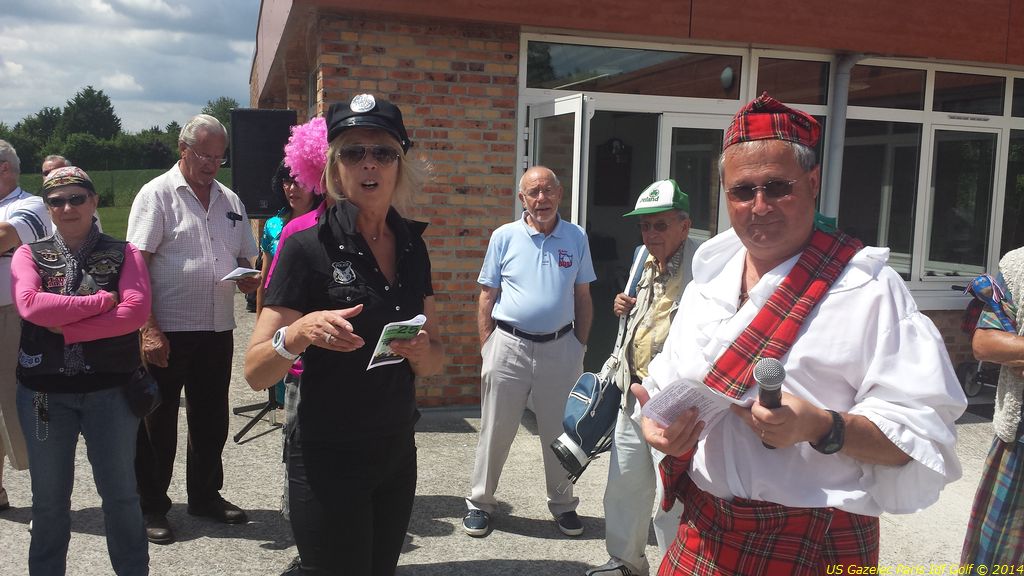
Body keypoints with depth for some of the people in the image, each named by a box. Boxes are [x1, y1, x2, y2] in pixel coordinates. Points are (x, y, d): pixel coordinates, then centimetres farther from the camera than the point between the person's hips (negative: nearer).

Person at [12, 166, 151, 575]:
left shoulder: (123, 254, 1)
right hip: (44, 392, 1)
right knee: (49, 499, 14)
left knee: (120, 494, 9)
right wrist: (103, 300, -16)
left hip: (111, 390, -1)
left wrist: (66, 329, -16)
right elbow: (30, 305, -16)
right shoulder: (30, 255, 4)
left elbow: (137, 311, -15)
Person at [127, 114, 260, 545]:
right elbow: (136, 265, -11)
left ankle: (206, 495, 31)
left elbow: (245, 259, 20)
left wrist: (250, 278, -5)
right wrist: (148, 329, -19)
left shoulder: (230, 201, 13)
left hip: (218, 330, 6)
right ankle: (151, 507, 19)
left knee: (211, 419, 15)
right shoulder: (157, 194, -5)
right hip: (167, 332, -5)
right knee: (158, 424, 5)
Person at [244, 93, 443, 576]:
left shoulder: (412, 245, 3)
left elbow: (435, 361, 8)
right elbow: (255, 372, -13)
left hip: (398, 454, 6)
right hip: (328, 460, -5)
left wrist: (420, 351, -13)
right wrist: (300, 332, -31)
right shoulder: (308, 247, -12)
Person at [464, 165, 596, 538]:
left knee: (560, 432, 12)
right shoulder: (504, 237, 1)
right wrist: (486, 349, -3)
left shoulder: (577, 238, 5)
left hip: (560, 348, 1)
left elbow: (582, 296, 10)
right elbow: (487, 296, 2)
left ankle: (563, 505, 28)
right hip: (509, 345, -1)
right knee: (496, 431, 7)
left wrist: (581, 346, 5)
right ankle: (480, 503, 22)